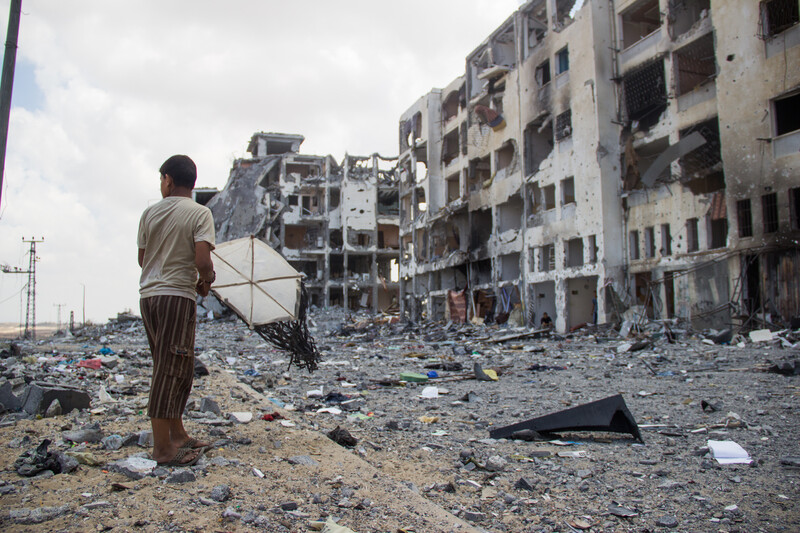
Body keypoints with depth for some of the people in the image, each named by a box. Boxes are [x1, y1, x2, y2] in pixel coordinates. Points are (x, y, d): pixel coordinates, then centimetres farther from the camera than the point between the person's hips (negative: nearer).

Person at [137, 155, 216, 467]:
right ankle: (162, 448, 3)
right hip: (177, 295, -6)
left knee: (174, 368, 15)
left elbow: (142, 259, 15)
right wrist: (206, 281, 3)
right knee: (170, 370, -3)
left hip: (148, 294, 6)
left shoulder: (150, 213, 9)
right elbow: (202, 261, -17)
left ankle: (177, 435, 24)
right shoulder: (200, 213, -7)